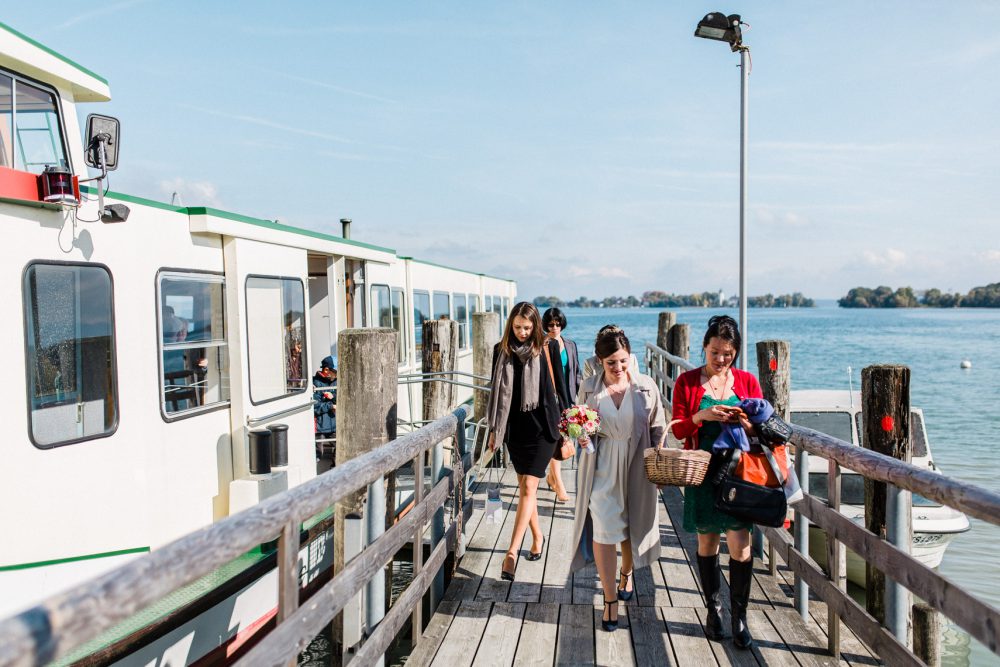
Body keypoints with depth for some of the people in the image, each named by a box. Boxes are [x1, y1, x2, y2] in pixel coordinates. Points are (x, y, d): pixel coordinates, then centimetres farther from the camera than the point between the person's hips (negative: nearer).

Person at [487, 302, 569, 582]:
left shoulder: (548, 348, -5)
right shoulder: (502, 350, 3)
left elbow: (558, 386, 2)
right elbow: (497, 390, 9)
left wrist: (564, 422, 2)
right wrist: (494, 428, 10)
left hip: (542, 425, -4)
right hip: (514, 425, 4)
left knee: (529, 487, -9)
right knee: (524, 486, 12)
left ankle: (512, 551, -9)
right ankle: (537, 537, 32)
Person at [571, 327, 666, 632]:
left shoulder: (646, 386, -4)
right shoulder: (589, 387, -3)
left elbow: (658, 429, 3)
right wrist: (582, 437, -14)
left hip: (636, 468, 1)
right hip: (602, 469, -1)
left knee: (632, 526, 15)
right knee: (603, 530, -7)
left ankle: (626, 573, 46)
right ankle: (610, 600, 4)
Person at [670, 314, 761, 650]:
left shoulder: (747, 381, 4)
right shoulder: (687, 381, 0)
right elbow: (678, 429, -1)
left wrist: (746, 423, -17)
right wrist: (701, 416, -20)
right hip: (703, 472, 0)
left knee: (741, 544, -4)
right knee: (707, 542, 10)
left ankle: (739, 618, 11)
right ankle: (713, 610, 26)